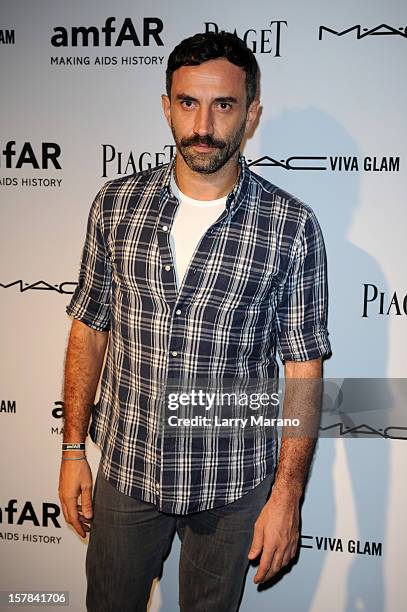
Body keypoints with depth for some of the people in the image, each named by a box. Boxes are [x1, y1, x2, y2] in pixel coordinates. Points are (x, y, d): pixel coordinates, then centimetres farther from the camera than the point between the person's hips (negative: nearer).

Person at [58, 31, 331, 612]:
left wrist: (287, 495, -8)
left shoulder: (291, 226, -12)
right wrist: (73, 450, 2)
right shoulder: (116, 204, -4)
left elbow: (304, 369, -8)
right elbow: (89, 329, 2)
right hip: (126, 468, 2)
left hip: (234, 483, -2)